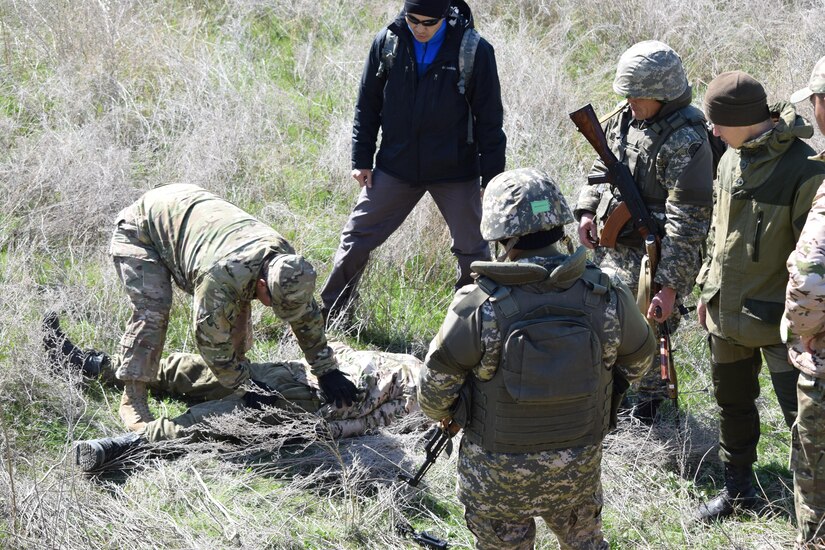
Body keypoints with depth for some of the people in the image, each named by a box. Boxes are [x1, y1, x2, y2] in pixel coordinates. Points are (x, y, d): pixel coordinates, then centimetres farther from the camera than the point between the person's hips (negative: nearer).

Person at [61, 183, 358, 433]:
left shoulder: (286, 261, -20)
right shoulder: (222, 276, -43)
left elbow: (308, 316, -5)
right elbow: (212, 339, -32)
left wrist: (328, 371, -4)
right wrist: (248, 388, -23)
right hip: (140, 229, -7)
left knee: (237, 305, 0)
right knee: (152, 310, -25)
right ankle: (132, 400, -18)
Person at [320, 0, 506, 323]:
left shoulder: (474, 50, -11)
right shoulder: (387, 42, -5)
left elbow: (489, 119, -5)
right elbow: (367, 105, 6)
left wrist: (492, 179, -5)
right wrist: (362, 159, 4)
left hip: (455, 172, -2)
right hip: (396, 166, 2)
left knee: (472, 251, 6)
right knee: (355, 239, 4)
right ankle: (327, 315, 19)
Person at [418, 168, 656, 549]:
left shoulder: (478, 308, -24)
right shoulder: (607, 297, -15)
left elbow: (435, 391, -14)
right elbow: (639, 360, 5)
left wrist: (445, 416, 9)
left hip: (499, 473, -2)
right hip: (579, 467, 2)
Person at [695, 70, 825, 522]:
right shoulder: (731, 160, 3)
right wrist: (708, 286, 19)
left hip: (777, 321, -8)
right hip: (726, 313, 8)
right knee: (732, 404, 21)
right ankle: (738, 489, 38)